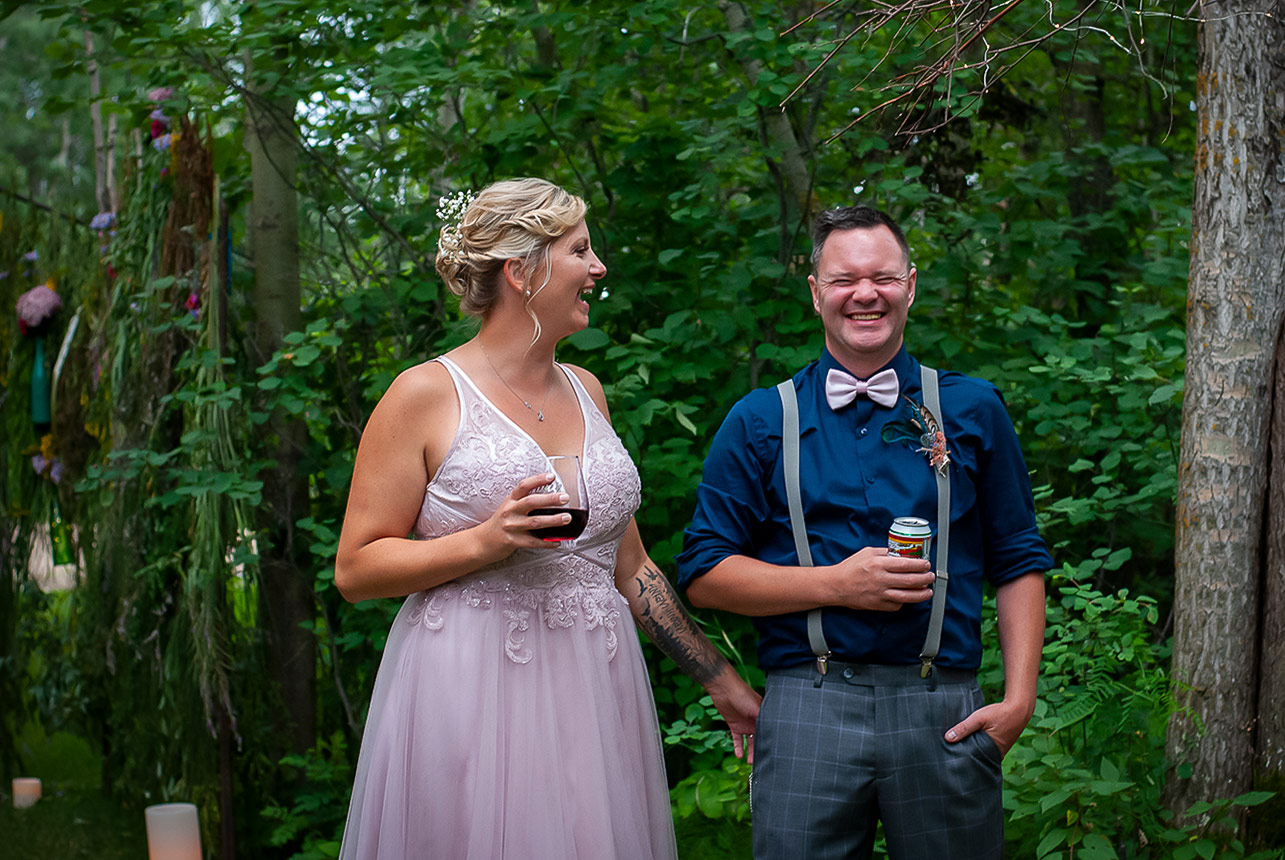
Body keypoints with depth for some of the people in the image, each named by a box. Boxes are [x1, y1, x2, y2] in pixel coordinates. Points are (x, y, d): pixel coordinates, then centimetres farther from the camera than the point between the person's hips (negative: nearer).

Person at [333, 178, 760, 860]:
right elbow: (354, 570, -5)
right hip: (470, 694, -5)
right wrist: (486, 541, -17)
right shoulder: (426, 395, -4)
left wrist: (722, 682, 21)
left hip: (595, 695, 6)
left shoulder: (586, 391, 14)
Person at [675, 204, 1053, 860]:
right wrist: (834, 583, -8)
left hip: (945, 715, 1)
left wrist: (1020, 697, -1)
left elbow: (1019, 563, 11)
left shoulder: (973, 411, 11)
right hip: (808, 705, -1)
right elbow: (702, 573, 4)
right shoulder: (758, 423, 8)